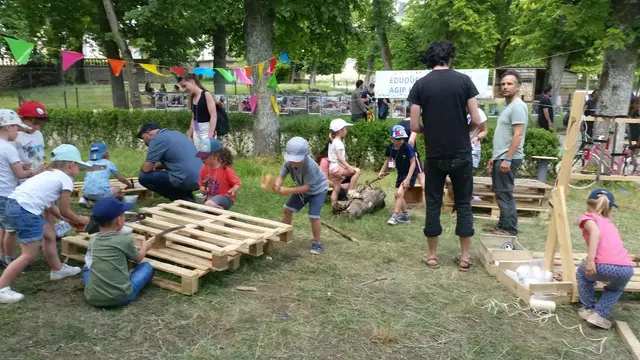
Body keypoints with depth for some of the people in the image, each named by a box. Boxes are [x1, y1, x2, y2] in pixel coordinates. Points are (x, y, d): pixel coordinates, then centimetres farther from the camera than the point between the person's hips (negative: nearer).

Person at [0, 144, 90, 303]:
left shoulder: (49, 174, 25)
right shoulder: (66, 179, -1)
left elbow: (50, 204, 26)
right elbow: (65, 211, 4)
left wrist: (70, 220, 31)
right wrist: (80, 220, 21)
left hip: (14, 204, 10)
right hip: (26, 211, -10)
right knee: (30, 254, -1)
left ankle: (57, 269, 40)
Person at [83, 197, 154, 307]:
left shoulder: (92, 241, 8)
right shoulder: (125, 240, -4)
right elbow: (138, 258, 16)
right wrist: (145, 247, 38)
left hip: (93, 297, 4)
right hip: (121, 297, -4)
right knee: (147, 266, 15)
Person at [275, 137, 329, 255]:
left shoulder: (310, 166, -40)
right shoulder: (288, 162, -24)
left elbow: (306, 187, -36)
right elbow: (281, 177, -24)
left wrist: (287, 190, -41)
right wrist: (277, 186, -48)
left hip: (318, 190, -6)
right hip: (302, 189, 6)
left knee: (313, 216, -16)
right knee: (287, 210, 8)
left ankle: (317, 243, 1)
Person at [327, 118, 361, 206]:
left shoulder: (333, 141, 14)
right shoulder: (338, 142, -16)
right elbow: (339, 157, -24)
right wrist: (348, 167, -27)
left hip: (333, 168, 10)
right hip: (337, 167, -10)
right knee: (357, 170, -14)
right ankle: (351, 190, -11)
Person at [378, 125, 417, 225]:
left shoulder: (407, 147, -24)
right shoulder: (390, 147, -9)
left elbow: (413, 163, -19)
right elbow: (388, 160, 8)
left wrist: (408, 178, -24)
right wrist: (382, 171, -4)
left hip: (410, 173, -7)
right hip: (401, 173, 7)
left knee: (399, 193, -18)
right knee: (399, 195, 11)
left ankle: (395, 216, -10)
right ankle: (405, 215, 27)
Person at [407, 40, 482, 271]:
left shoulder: (420, 85, -4)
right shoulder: (464, 80, -4)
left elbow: (414, 126, -7)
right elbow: (476, 120, -7)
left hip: (435, 155, 0)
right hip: (461, 154, 0)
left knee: (433, 204, 10)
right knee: (463, 204, 11)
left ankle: (432, 256, 17)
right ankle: (464, 257, 17)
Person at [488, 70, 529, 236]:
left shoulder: (517, 106, -14)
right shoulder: (508, 106, 17)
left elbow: (518, 136, -21)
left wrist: (507, 159, -25)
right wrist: (495, 157, 22)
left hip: (508, 159, -10)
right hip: (501, 158, 10)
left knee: (505, 194, -6)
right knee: (501, 193, 14)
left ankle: (510, 229, 0)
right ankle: (503, 225, 23)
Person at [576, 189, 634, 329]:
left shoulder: (587, 217, 16)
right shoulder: (609, 223, 34)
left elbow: (596, 232, -8)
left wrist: (590, 260, -16)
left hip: (604, 267, -5)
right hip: (627, 270, 5)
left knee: (582, 272, 31)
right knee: (616, 288, 38)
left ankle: (588, 309, 29)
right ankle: (599, 314, 20)